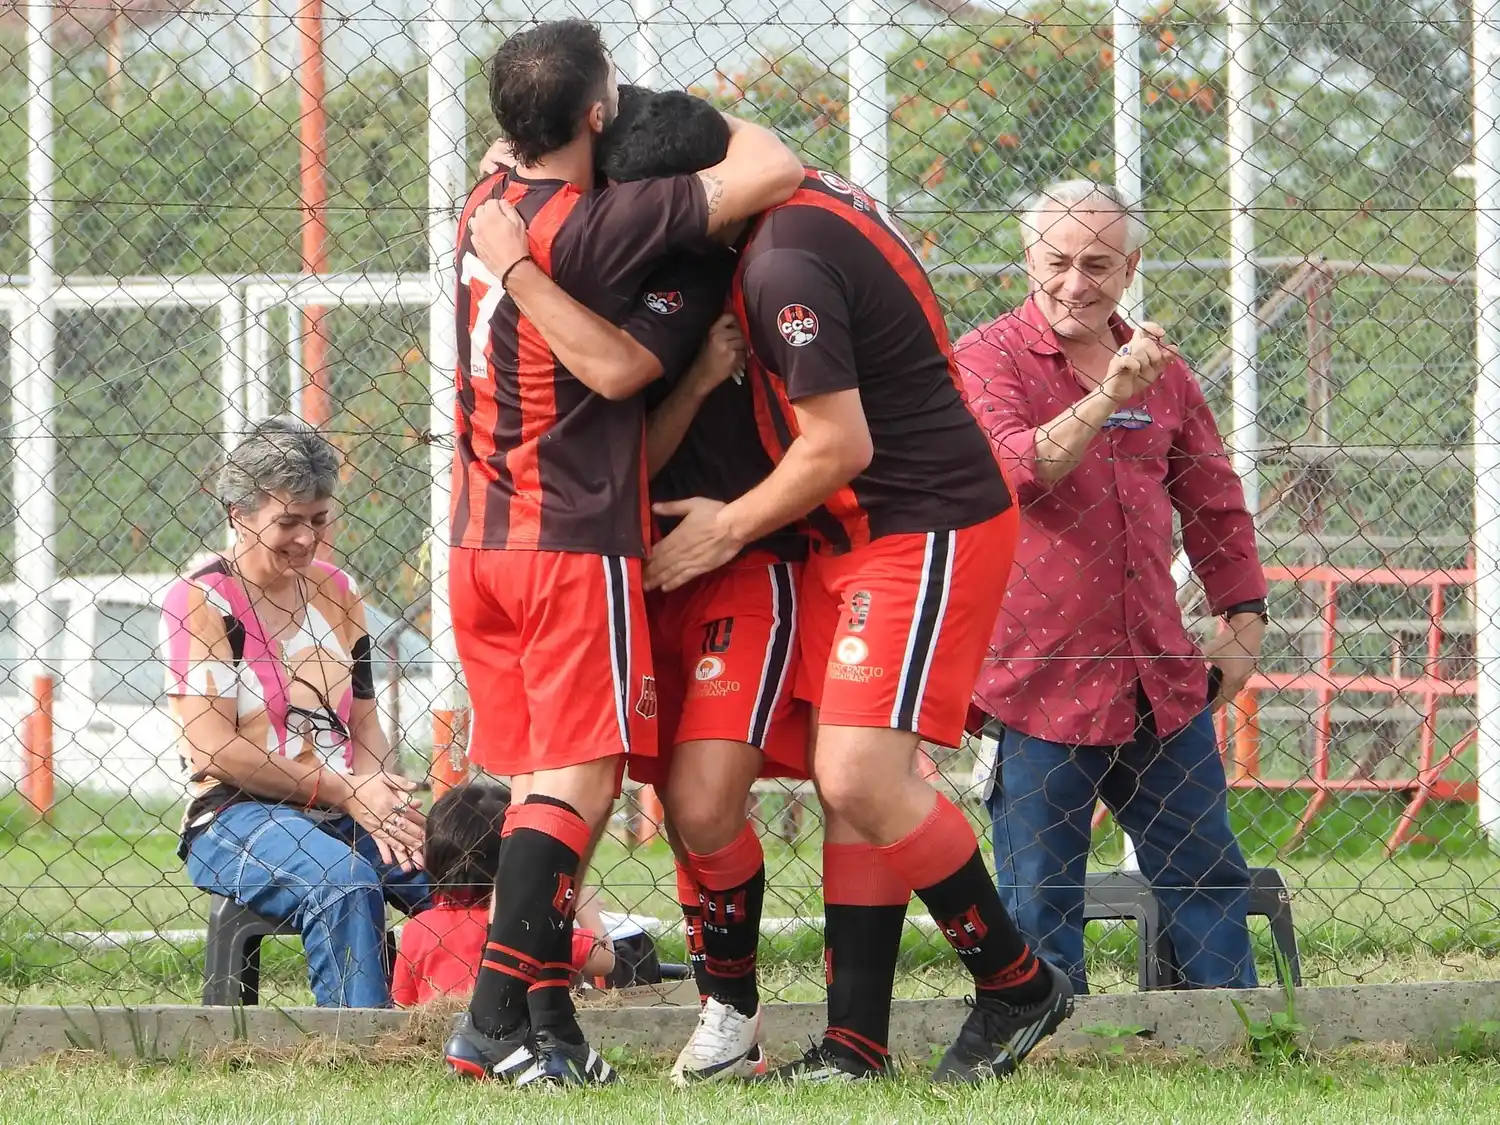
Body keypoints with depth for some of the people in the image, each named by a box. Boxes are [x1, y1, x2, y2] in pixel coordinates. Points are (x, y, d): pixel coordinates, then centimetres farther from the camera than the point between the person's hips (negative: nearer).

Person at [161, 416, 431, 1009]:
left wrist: (381, 799, -8)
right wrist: (345, 792, -11)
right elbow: (214, 747, -10)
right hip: (237, 819, -6)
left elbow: (363, 721, 16)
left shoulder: (336, 593, 16)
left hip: (345, 813, 6)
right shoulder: (200, 601, -3)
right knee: (346, 882, -37)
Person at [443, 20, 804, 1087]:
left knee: (542, 780, 12)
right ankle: (501, 1016, -15)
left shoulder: (486, 206, 6)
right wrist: (724, 128, 5)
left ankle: (541, 1011, 11)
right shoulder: (597, 226, -17)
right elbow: (777, 170, -16)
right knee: (579, 779, -6)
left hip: (481, 542, 8)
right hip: (578, 541, -8)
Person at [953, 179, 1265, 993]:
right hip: (1042, 675, -5)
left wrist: (1243, 621, 13)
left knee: (1207, 878, 9)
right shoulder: (990, 360, -4)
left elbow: (1217, 506, 20)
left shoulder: (1162, 374, 11)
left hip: (1160, 678, 5)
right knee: (1042, 899, -2)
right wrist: (1106, 399, -31)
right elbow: (1010, 474, -22)